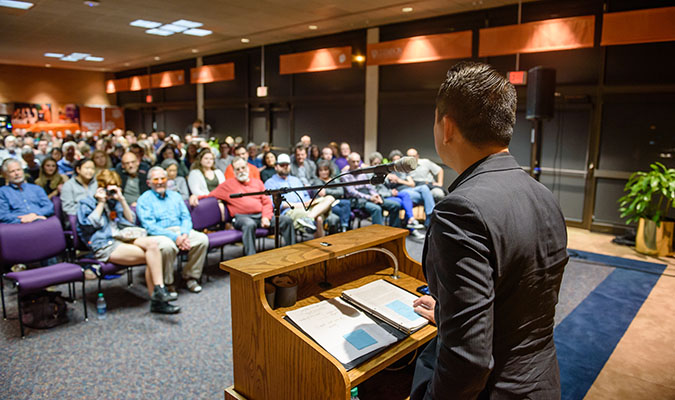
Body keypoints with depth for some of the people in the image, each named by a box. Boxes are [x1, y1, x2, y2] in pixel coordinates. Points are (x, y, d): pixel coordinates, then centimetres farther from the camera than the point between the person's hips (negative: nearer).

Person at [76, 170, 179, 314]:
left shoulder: (114, 202, 24)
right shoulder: (87, 203, 10)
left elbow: (131, 220, 14)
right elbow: (89, 224, -8)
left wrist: (122, 200, 5)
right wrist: (101, 203, -3)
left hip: (122, 240, 5)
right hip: (104, 247, -5)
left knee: (152, 242, -27)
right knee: (150, 256, -26)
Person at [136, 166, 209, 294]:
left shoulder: (175, 195, 21)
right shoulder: (144, 199, 4)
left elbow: (186, 217, 13)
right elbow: (150, 226, -10)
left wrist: (184, 234, -10)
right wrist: (175, 237, -21)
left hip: (180, 231, 5)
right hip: (159, 234, -5)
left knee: (202, 239, -22)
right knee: (167, 246, -38)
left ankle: (190, 276, -6)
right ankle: (167, 283, -16)